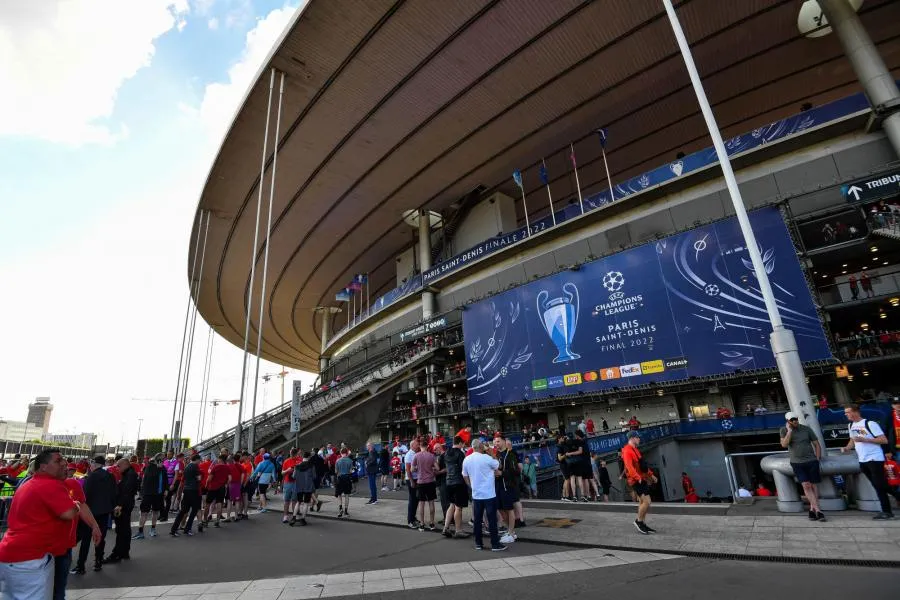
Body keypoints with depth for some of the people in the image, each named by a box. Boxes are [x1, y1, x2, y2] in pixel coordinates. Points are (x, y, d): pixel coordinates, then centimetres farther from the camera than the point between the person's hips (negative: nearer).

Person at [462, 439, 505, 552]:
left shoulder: (466, 460, 2)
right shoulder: (486, 458, -16)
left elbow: (465, 477, 11)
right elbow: (498, 466, 0)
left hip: (476, 494, 5)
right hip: (489, 494, -5)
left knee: (477, 519, 11)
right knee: (492, 519, 2)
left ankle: (478, 543, 17)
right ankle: (495, 544, 7)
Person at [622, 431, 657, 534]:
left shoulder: (635, 449, 17)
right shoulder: (627, 451, -16)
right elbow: (629, 466, -27)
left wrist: (650, 474, 23)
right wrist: (638, 477, -35)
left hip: (642, 479, 10)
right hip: (636, 480, -10)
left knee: (642, 502, 13)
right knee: (647, 502, -12)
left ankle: (643, 524, 20)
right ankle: (639, 521, 3)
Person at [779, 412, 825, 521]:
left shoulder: (806, 429, 0)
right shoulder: (784, 430, -2)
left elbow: (817, 444, 9)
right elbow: (784, 445, -15)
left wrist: (817, 459, 3)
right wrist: (789, 431, -16)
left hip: (811, 461, 1)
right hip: (797, 463, -1)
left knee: (814, 485, 3)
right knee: (806, 485, -11)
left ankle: (812, 509, 14)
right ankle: (817, 510, -9)